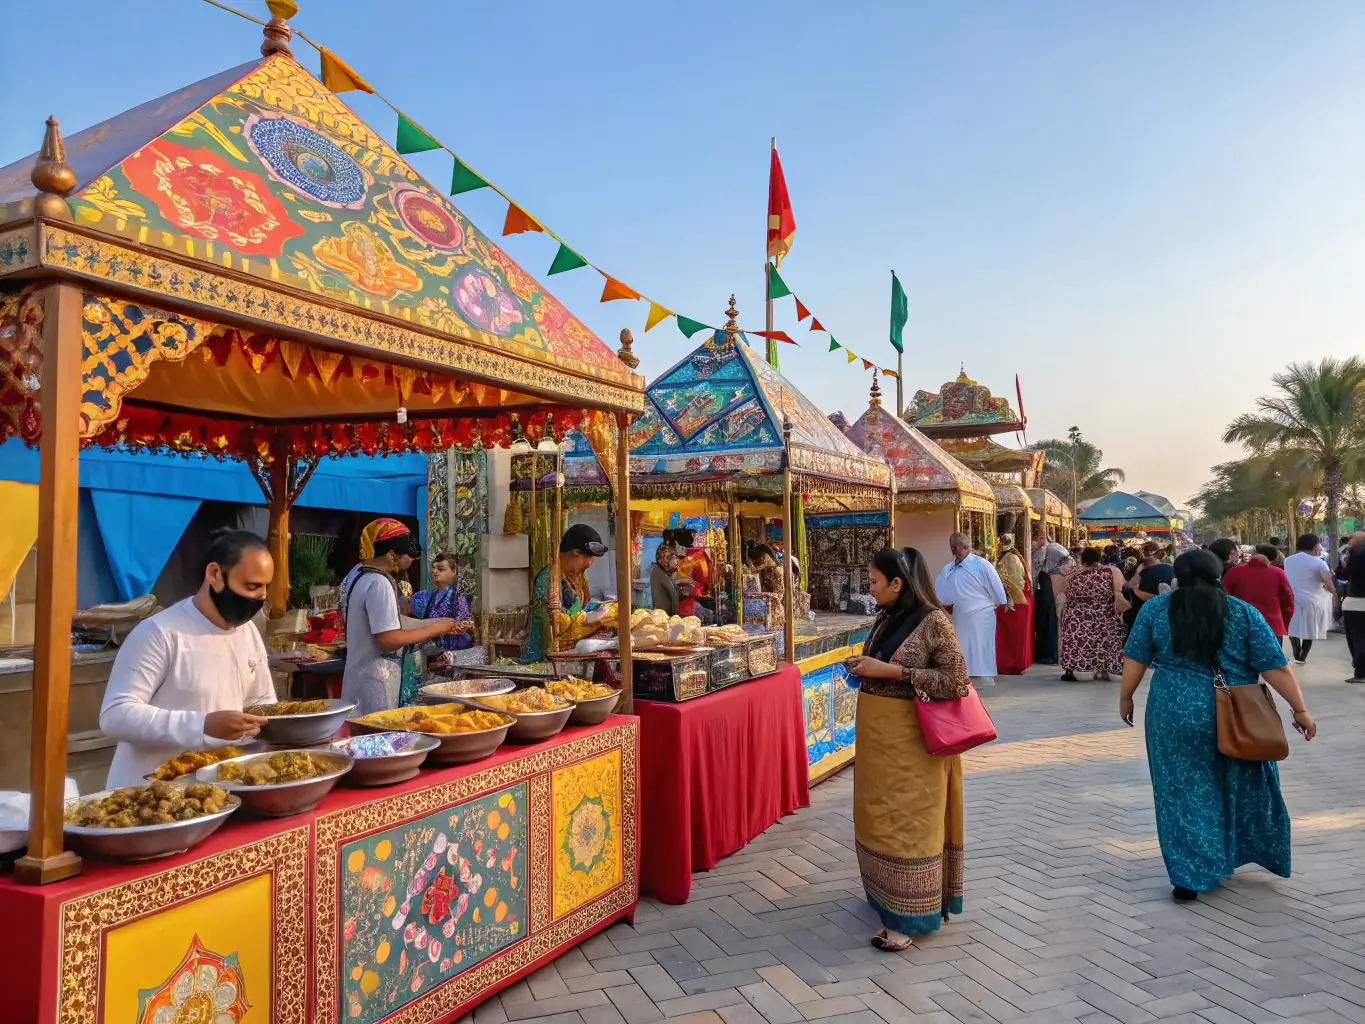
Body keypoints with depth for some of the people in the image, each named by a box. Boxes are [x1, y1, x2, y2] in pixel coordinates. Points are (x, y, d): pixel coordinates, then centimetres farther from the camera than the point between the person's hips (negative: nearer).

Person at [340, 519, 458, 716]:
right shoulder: (378, 583, -22)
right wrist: (436, 629, -16)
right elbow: (389, 640, -25)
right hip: (375, 683, -10)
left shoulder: (358, 572, 9)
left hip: (361, 676, 10)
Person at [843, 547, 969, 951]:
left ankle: (909, 916, 10)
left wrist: (891, 671, -22)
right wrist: (864, 668, -1)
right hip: (877, 736, 8)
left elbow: (957, 682, -21)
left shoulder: (934, 623, -15)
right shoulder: (885, 619, 7)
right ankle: (885, 895, 33)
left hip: (909, 740, -8)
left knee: (908, 820, 0)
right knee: (879, 815, 16)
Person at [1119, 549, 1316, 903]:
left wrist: (1125, 698, 12)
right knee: (1243, 786, 22)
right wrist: (1300, 710, 3)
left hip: (1175, 715, -1)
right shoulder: (1243, 612, -2)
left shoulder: (1155, 608, -1)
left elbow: (1135, 660, 0)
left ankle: (1189, 877, 5)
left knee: (1183, 793, 7)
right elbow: (1275, 667, -4)